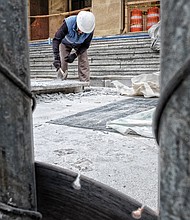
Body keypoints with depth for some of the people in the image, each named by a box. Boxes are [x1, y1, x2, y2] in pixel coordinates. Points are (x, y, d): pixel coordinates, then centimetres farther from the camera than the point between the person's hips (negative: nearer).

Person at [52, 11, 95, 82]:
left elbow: (86, 45, -21)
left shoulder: (90, 29, -35)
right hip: (66, 43, -1)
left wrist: (75, 55, -34)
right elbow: (56, 39, -41)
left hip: (80, 45, 1)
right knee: (62, 63, -7)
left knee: (83, 62, -12)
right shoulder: (68, 23, -42)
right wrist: (56, 57, -52)